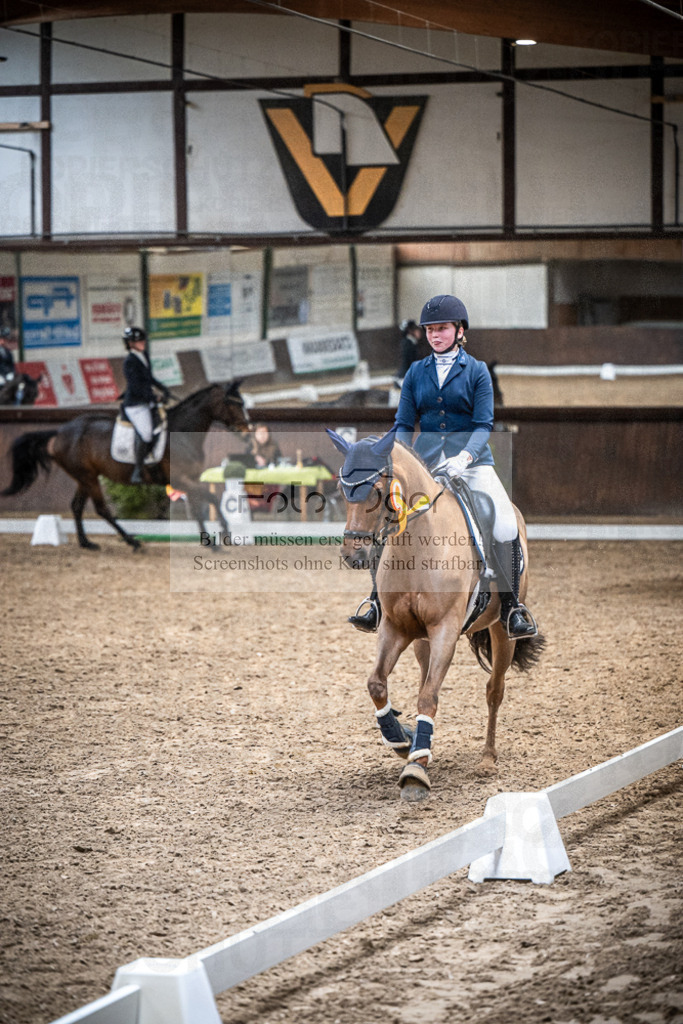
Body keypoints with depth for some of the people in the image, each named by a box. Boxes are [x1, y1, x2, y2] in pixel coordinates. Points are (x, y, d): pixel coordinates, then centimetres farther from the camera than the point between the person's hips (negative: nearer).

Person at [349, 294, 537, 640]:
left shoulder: (477, 371, 3)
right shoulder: (416, 372, 11)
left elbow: (483, 425, -5)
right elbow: (403, 423, 9)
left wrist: (463, 458, -23)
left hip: (471, 460, -3)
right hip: (425, 460, 3)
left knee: (505, 528, -21)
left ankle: (511, 608, -9)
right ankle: (377, 602, -6)